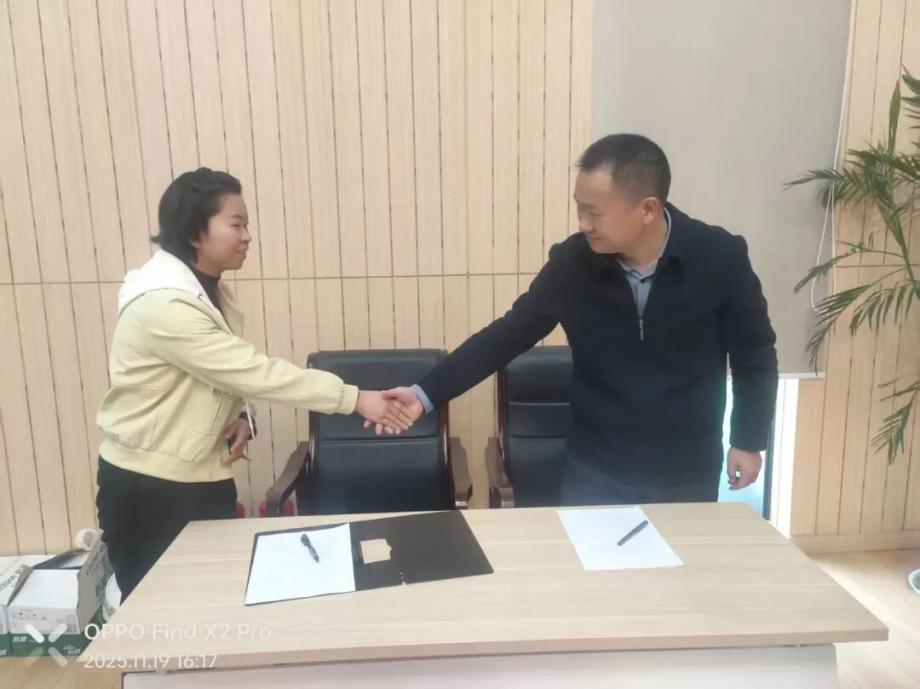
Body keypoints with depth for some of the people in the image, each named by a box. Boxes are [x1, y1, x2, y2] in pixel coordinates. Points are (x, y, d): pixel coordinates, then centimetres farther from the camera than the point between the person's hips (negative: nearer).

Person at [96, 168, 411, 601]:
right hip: (149, 488, -8)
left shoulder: (205, 290, 3)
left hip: (204, 478, 8)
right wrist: (355, 399, -29)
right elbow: (254, 370, -31)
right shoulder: (163, 304, -26)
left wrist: (241, 417, -9)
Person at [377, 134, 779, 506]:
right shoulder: (572, 262, -14)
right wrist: (426, 394, -12)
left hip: (688, 476, 0)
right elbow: (508, 334, -7)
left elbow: (754, 355, -1)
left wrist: (749, 440, 1)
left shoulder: (720, 259, -16)